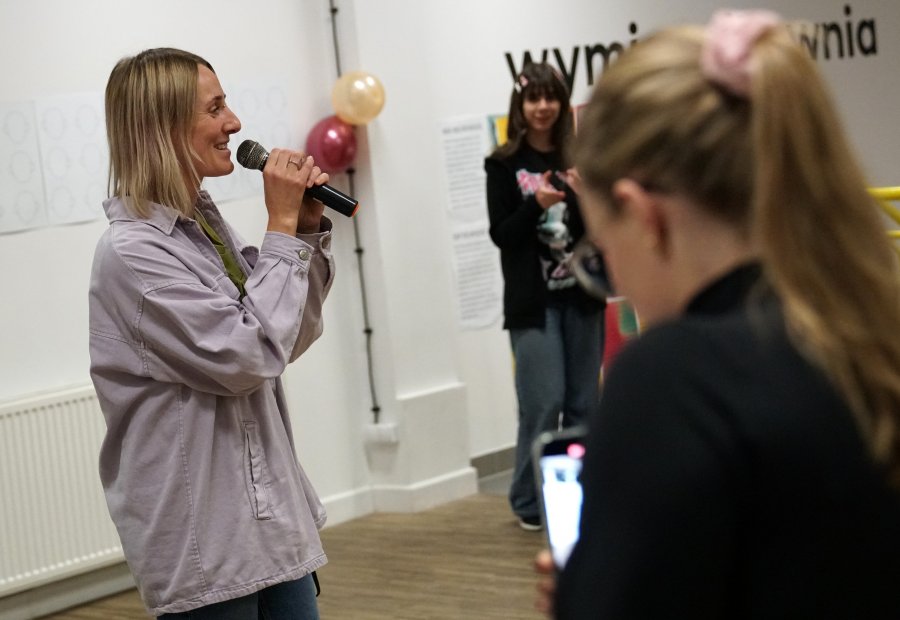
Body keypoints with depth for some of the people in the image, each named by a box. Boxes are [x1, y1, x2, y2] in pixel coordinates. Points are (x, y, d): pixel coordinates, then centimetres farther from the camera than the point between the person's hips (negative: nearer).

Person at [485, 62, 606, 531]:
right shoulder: (504, 165, 0)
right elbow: (501, 234, -4)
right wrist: (537, 203, -19)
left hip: (581, 295, 3)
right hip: (533, 301, -3)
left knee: (584, 403, 6)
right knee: (543, 403, -8)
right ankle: (530, 504, 6)